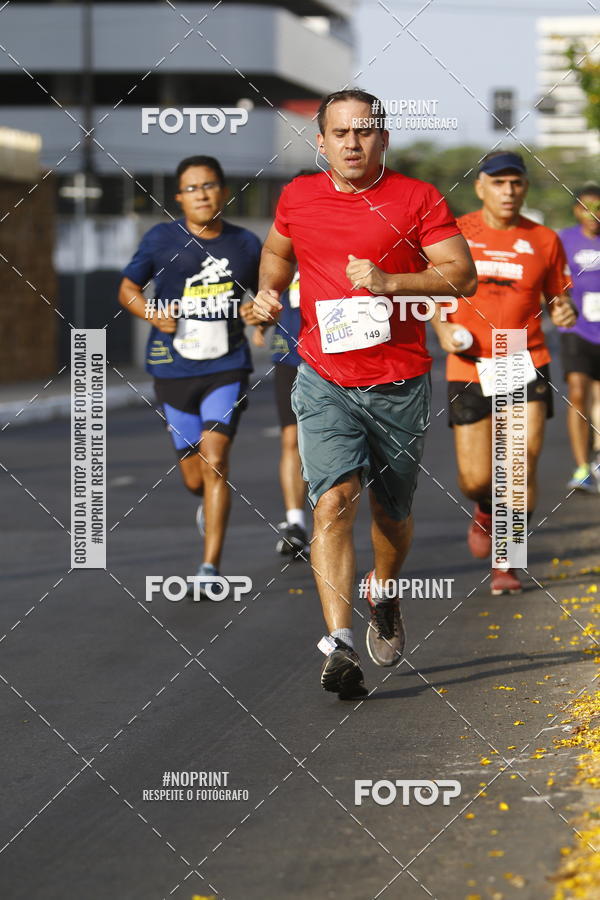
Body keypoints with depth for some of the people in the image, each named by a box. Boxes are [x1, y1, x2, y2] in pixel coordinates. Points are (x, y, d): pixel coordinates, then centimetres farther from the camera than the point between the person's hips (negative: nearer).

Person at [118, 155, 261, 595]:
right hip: (175, 371, 1)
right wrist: (154, 314, -11)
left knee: (214, 459, -17)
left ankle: (211, 567, -13)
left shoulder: (245, 244, 3)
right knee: (194, 478, 7)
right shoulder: (161, 240, -1)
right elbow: (127, 289, 9)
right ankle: (209, 503, 47)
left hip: (227, 368, -1)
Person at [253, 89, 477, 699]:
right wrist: (269, 289, 8)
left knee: (392, 512, 13)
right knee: (334, 501, -18)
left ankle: (384, 592, 47)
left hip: (399, 383, 0)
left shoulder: (417, 199, -2)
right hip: (325, 382, 0)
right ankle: (339, 646, -25)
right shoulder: (297, 198, 7)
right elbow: (277, 250, 28)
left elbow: (462, 274, -8)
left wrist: (389, 282, -20)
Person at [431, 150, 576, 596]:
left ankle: (507, 562, 4)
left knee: (523, 466, -12)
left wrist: (565, 312, -13)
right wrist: (443, 328, -7)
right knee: (475, 480, -1)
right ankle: (488, 512, 37)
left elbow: (558, 299, 10)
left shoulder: (544, 240, 2)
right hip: (469, 368, 0)